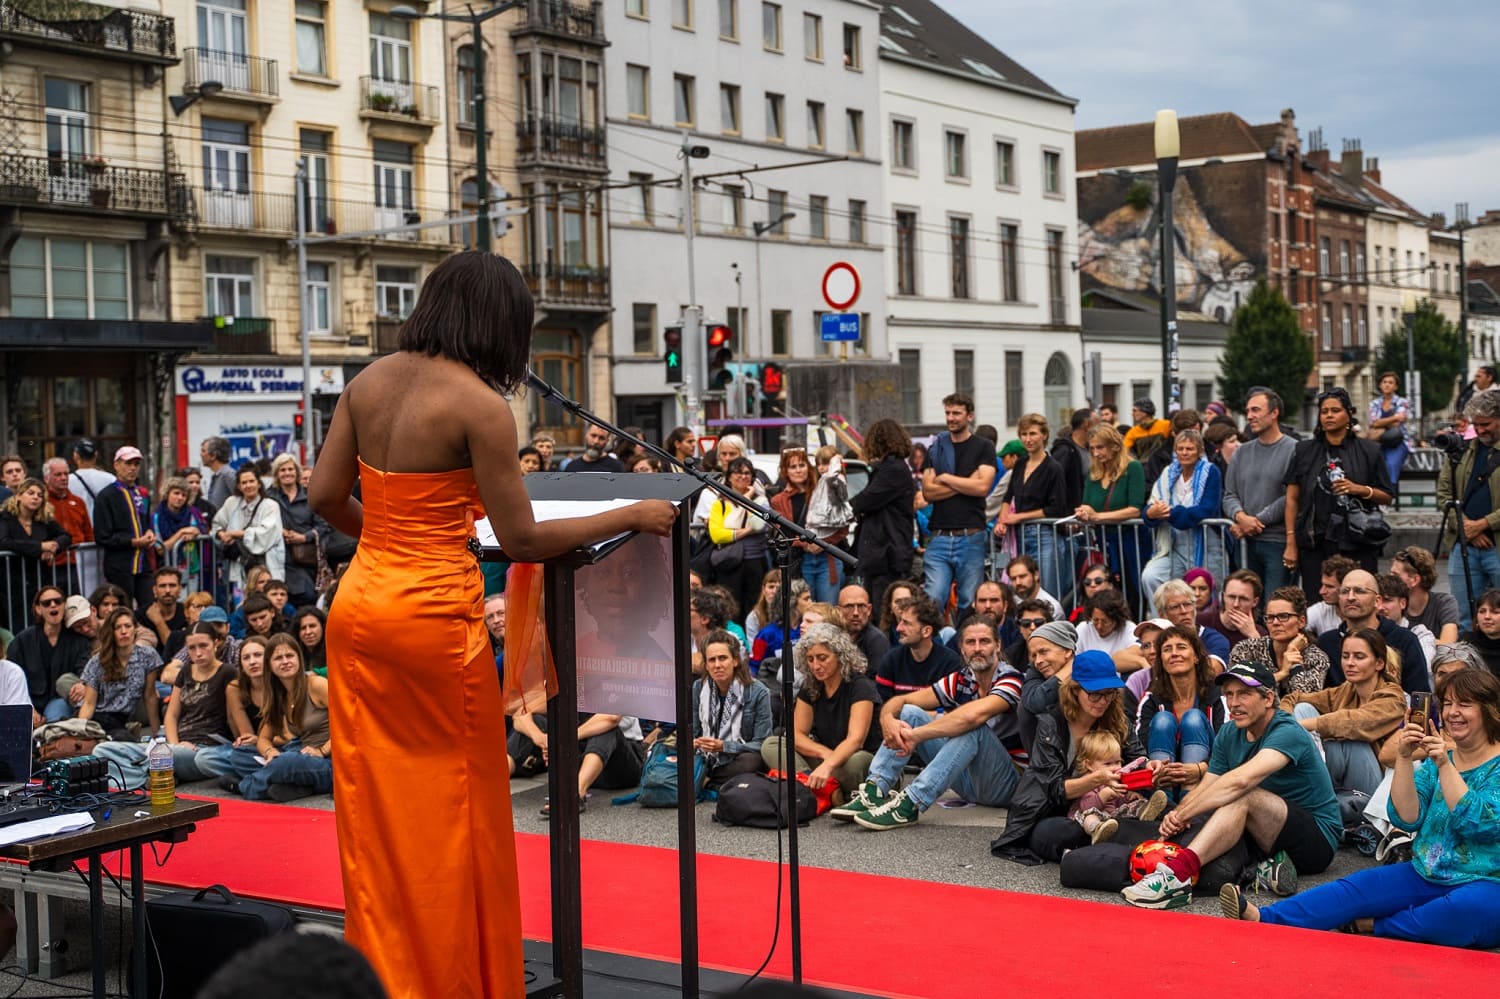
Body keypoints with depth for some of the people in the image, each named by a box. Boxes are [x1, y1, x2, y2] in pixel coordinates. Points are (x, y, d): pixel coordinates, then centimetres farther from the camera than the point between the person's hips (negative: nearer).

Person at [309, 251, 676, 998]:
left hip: (358, 605, 7)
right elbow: (523, 541, -12)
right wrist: (631, 517, -1)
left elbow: (325, 497, 8)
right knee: (453, 813, 7)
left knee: (376, 807, 14)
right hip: (432, 616, -7)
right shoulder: (479, 405, -13)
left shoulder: (369, 381, 6)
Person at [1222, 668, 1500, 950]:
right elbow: (1406, 819, -2)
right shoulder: (1434, 761, 12)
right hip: (1427, 876, 5)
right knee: (1355, 888, -15)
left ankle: (1372, 926, -24)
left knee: (1467, 909, -39)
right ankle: (1263, 919, -31)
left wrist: (1445, 766, -23)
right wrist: (1404, 758, -12)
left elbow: (1474, 823, -19)